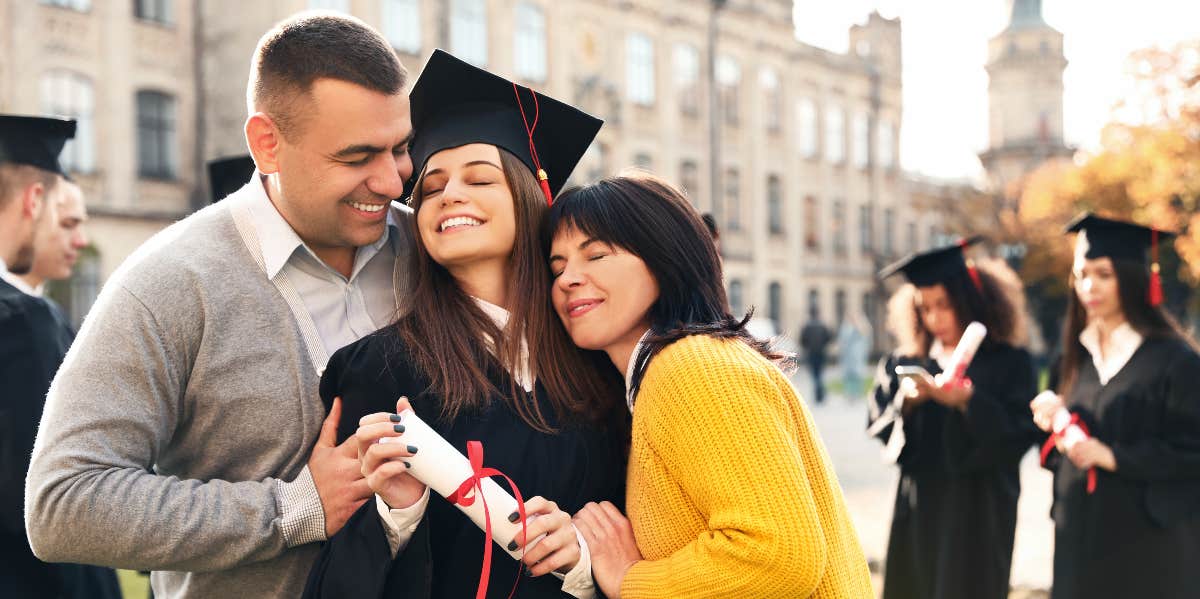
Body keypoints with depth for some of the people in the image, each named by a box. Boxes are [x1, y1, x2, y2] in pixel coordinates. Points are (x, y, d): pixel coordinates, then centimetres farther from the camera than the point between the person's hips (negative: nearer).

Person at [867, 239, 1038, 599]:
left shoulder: (1009, 362, -4)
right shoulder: (907, 362, 7)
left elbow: (1020, 432, -11)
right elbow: (876, 421, 3)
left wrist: (966, 400, -22)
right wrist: (906, 402, -16)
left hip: (978, 510, -3)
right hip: (919, 506, 4)